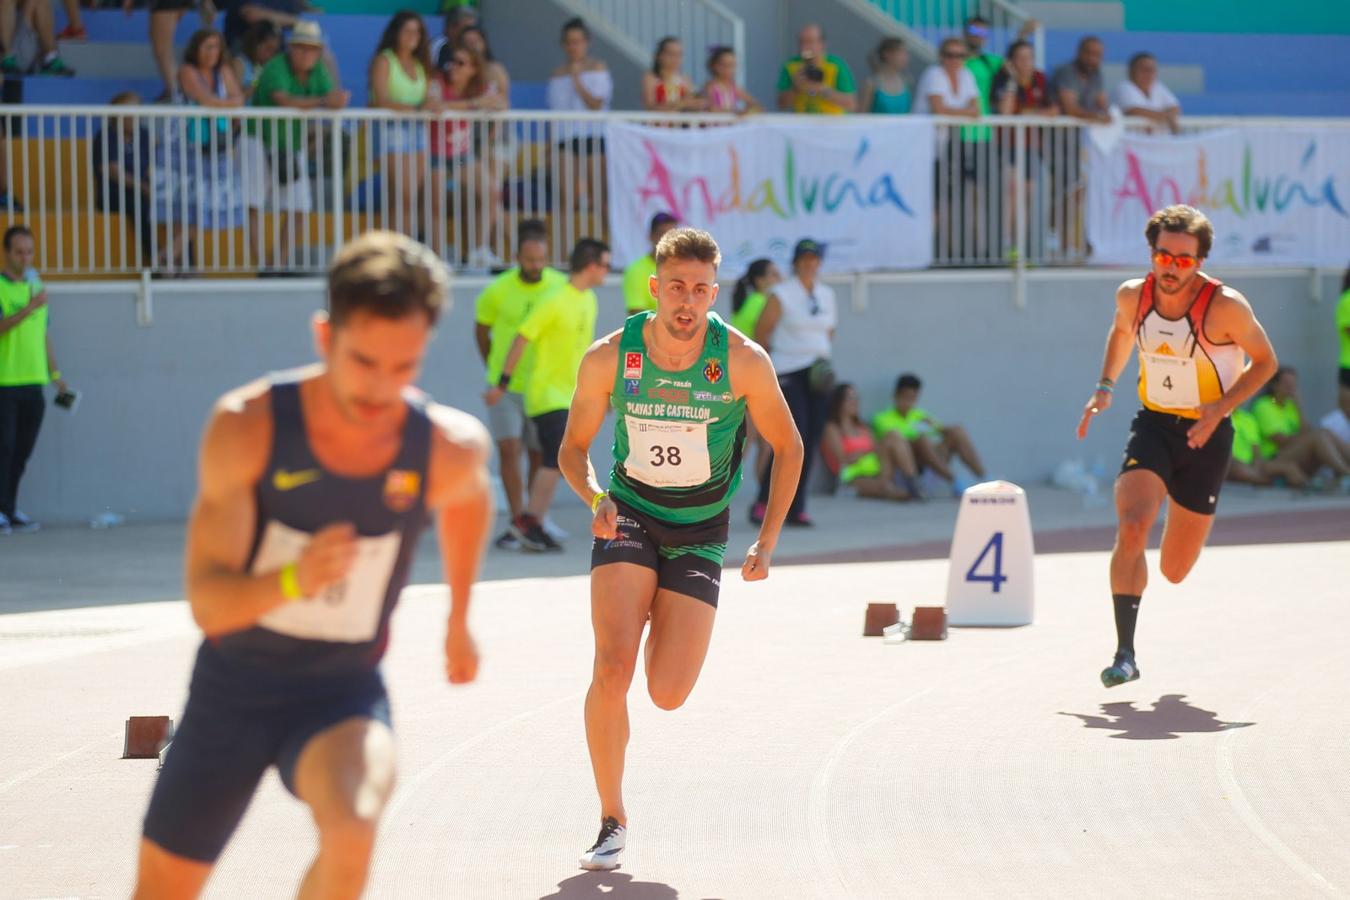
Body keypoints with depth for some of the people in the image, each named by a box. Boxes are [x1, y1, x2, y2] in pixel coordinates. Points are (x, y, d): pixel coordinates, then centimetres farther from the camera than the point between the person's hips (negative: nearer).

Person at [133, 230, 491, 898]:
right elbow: (208, 603, -23)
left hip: (343, 693, 0)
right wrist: (292, 581, -44)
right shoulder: (246, 426, -21)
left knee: (351, 830, -34)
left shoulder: (449, 448, -16)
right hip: (233, 685, 0)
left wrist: (459, 620, 24)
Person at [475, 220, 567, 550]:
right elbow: (481, 330, 8)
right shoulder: (497, 291, -10)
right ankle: (518, 521, -12)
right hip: (505, 386, -1)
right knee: (508, 449, -13)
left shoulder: (561, 286, -6)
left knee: (539, 454, 7)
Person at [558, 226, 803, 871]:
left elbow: (788, 447, 0)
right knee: (612, 667, -21)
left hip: (699, 533, 0)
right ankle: (612, 820, -4)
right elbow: (574, 449, 1)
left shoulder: (743, 362, -14)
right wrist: (596, 500, -20)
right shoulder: (609, 357, -12)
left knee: (668, 694, -9)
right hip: (629, 517, 0)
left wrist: (767, 542, -5)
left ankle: (661, 618, 30)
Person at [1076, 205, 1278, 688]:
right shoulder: (1133, 295, -7)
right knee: (1131, 528, -26)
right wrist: (1105, 387, 6)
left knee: (1174, 571, 8)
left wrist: (1220, 408, -20)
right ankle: (1125, 653, -20)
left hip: (1205, 434, -2)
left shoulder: (1225, 307, -19)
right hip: (1152, 425, 2)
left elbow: (1265, 361, -6)